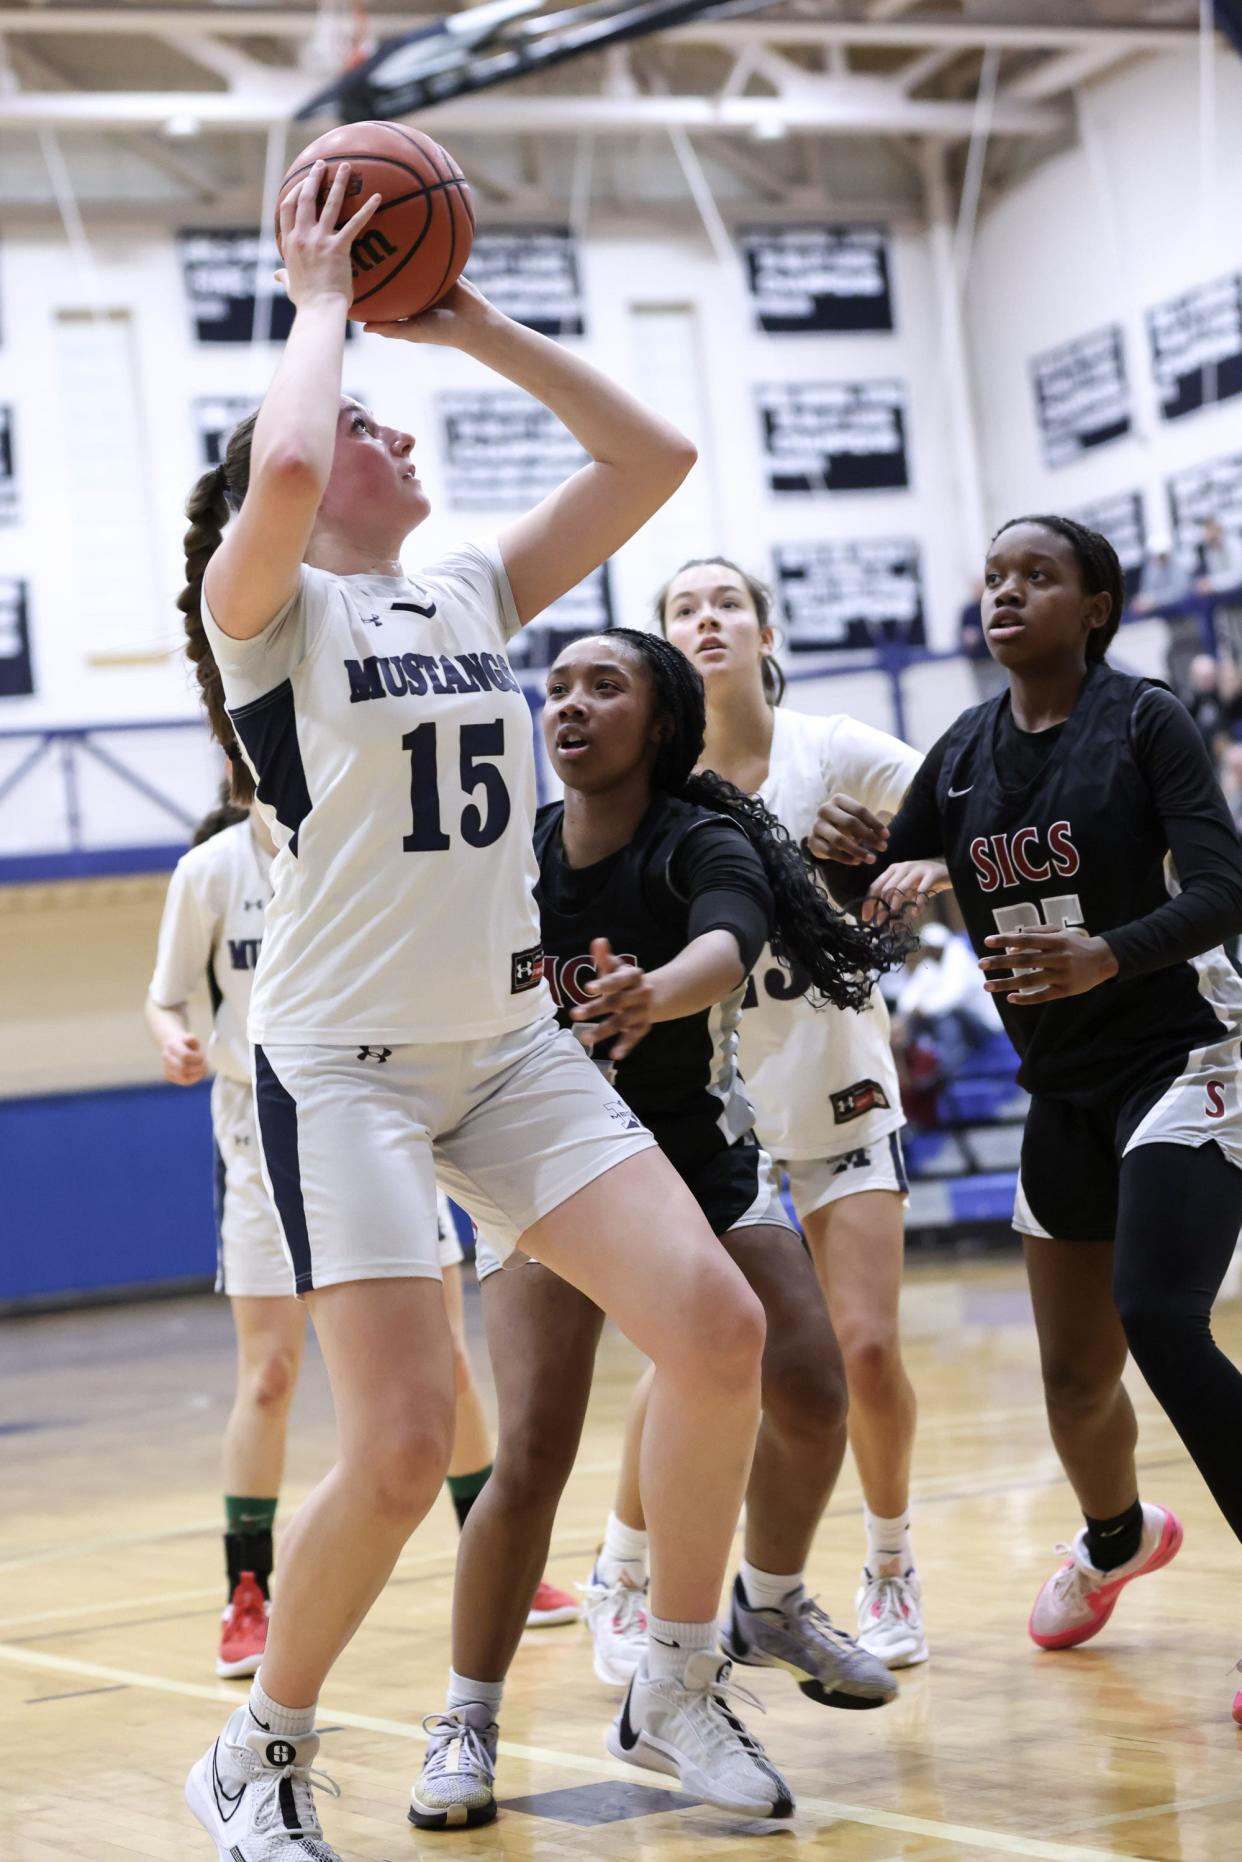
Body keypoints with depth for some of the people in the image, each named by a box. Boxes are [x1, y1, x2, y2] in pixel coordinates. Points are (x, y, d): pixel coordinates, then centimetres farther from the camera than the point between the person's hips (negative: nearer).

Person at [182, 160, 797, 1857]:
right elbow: (279, 469, -28)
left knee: (718, 1328, -9)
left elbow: (651, 457, 8)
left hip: (511, 1044, 6)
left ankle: (679, 1691, 10)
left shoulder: (474, 596, 12)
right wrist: (321, 303, -11)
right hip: (344, 1062, -6)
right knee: (402, 1453, -15)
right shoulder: (266, 604, -5)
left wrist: (471, 324, 6)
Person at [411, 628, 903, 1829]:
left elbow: (727, 945, -46)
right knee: (533, 1450, -17)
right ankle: (466, 1721, -2)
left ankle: (771, 1609, 22)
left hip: (698, 1155, 1)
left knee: (809, 1394, -9)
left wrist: (653, 995, -65)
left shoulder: (703, 845, -22)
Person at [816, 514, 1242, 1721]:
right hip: (1063, 1090, 6)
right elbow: (880, 894, 13)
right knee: (1073, 1371, 15)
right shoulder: (965, 754, 5)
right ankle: (1115, 1539, 46)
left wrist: (1109, 954, -38)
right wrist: (850, 859, -11)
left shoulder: (1143, 722, -10)